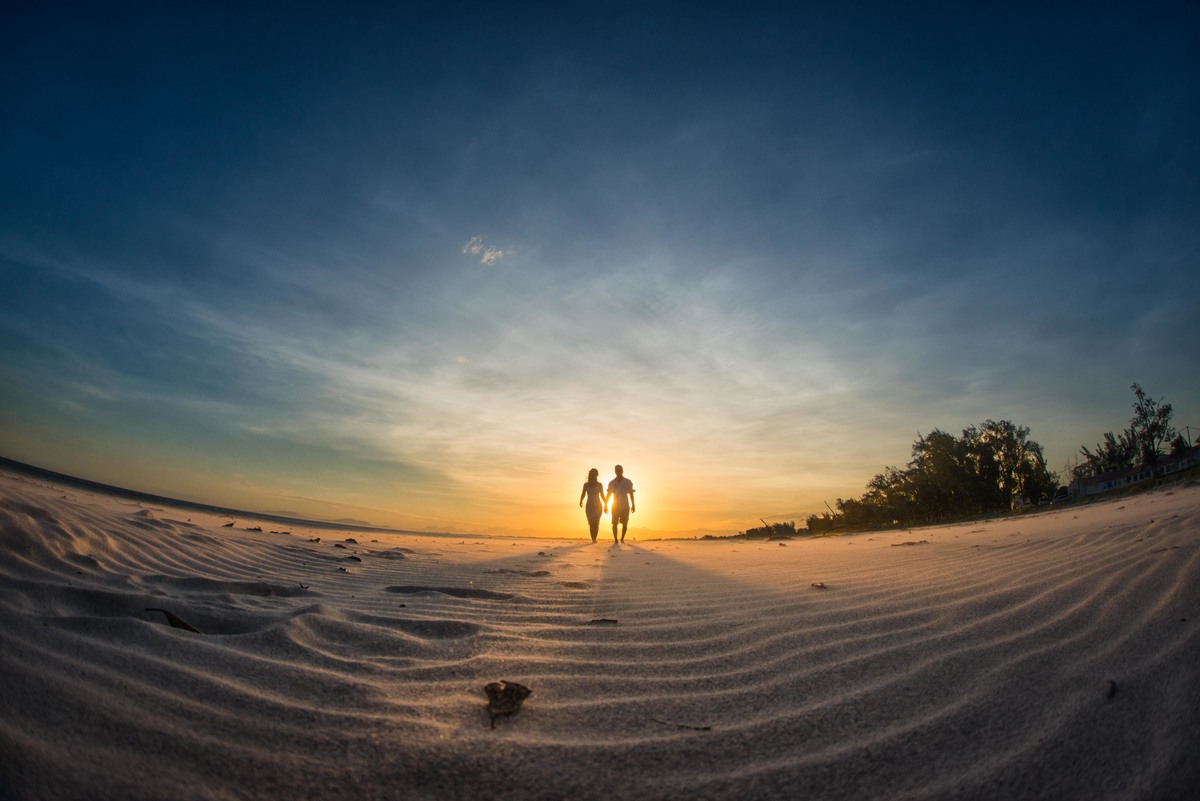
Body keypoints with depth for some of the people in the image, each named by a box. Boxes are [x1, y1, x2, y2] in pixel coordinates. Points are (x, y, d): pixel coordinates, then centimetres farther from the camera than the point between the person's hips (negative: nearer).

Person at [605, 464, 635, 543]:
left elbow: (631, 494, 4)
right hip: (615, 507, 0)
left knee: (625, 524, 3)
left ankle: (622, 538, 24)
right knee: (614, 523, -6)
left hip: (625, 507, 0)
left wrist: (633, 505, 3)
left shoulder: (628, 482, -3)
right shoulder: (612, 483, 0)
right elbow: (608, 495, 7)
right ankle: (615, 539, 7)